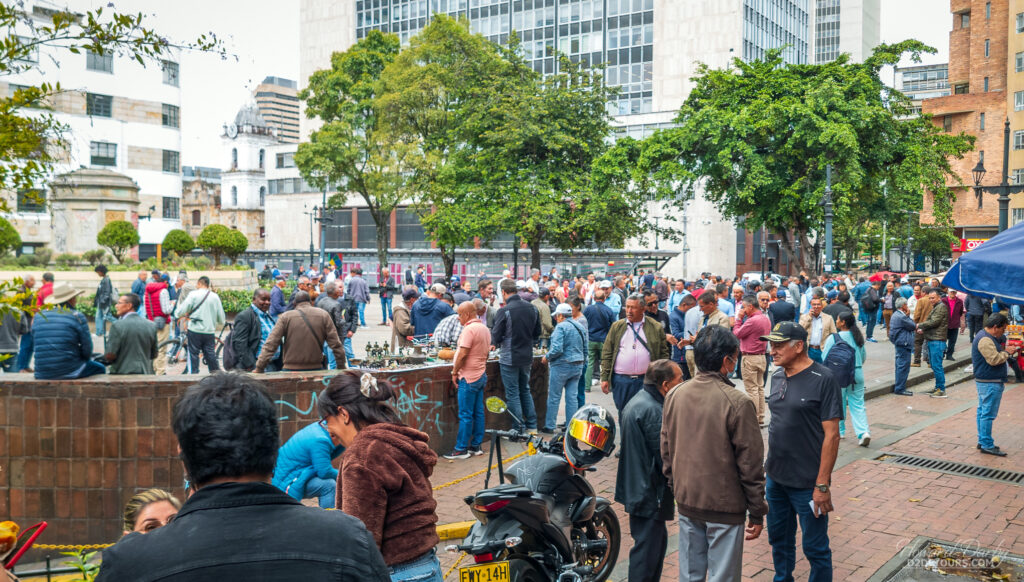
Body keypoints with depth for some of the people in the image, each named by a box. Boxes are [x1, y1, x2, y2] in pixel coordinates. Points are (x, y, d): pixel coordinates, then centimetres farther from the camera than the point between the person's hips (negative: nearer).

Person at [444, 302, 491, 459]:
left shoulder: (469, 329, -16)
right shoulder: (485, 328, 13)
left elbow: (463, 353, -20)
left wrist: (455, 372, -10)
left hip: (469, 376, -9)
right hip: (481, 375, 9)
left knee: (465, 415, -4)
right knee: (478, 412, 11)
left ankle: (461, 449, 0)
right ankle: (476, 446, 16)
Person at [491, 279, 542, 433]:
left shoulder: (504, 311, -18)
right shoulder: (532, 308, 1)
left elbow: (495, 337, -12)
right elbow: (537, 333, 10)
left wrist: (494, 343, 9)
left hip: (510, 359, -6)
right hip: (527, 357, 6)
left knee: (512, 394, 3)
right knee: (525, 391, 20)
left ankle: (518, 429, 7)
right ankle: (532, 426, 23)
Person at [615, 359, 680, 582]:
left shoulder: (638, 401, 11)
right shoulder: (652, 410, -23)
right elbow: (664, 454, -21)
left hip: (637, 487, 11)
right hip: (649, 492, -11)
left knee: (657, 540, 22)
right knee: (648, 547, -2)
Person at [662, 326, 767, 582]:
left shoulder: (674, 396, -2)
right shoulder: (737, 403, -18)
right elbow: (750, 464, -14)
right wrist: (757, 513, -4)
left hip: (686, 502, 5)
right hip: (725, 507, -5)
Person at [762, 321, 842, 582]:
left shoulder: (822, 379, -15)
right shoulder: (777, 377, 5)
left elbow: (832, 435, -16)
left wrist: (822, 484, -18)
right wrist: (766, 466, 11)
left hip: (807, 483, -6)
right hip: (775, 478, 7)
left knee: (815, 548, 6)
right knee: (779, 539, 20)